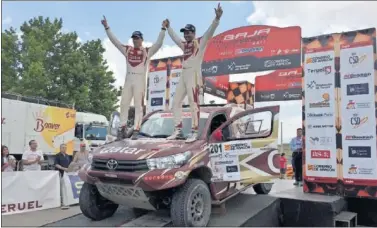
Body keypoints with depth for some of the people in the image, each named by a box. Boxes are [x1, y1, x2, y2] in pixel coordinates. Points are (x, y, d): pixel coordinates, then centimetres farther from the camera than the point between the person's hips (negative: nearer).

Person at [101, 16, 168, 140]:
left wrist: (163, 29, -14)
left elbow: (159, 43, -6)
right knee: (124, 104, 3)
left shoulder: (147, 51, 4)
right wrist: (106, 27, 7)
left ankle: (136, 130, -1)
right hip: (128, 80, 4)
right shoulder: (127, 49, 14)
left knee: (138, 105, -3)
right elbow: (114, 40, 12)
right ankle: (123, 128, 10)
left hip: (140, 80, -4)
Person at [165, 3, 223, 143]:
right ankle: (178, 130, 12)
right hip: (184, 75, 8)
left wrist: (217, 18, -25)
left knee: (193, 103, -13)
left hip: (194, 74, -8)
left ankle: (194, 132, -11)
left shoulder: (200, 42, 3)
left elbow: (210, 31, -12)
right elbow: (174, 37, 38)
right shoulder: (184, 45, 22)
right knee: (176, 102, 6)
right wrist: (168, 27, 46)